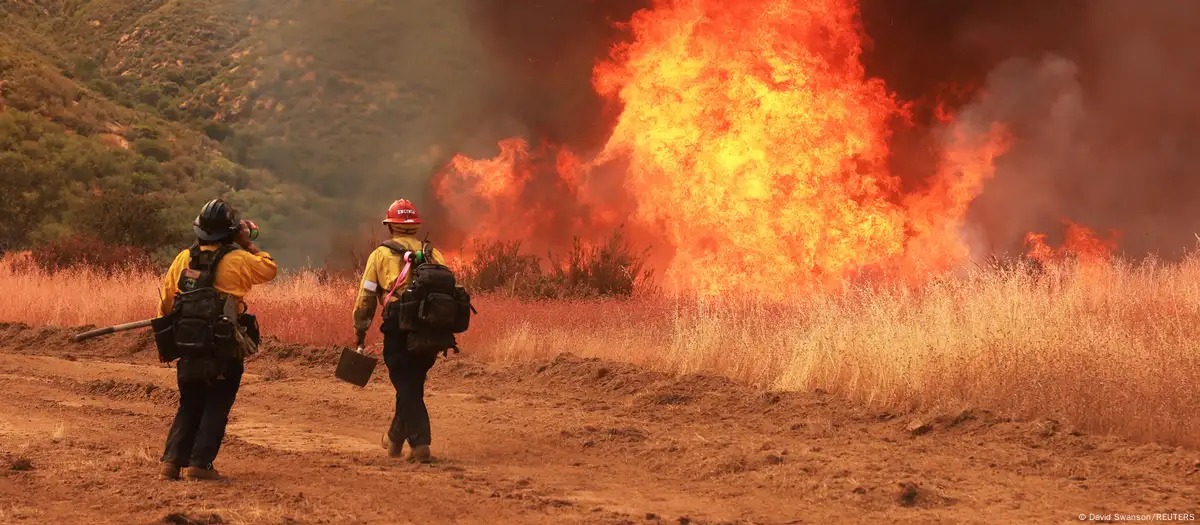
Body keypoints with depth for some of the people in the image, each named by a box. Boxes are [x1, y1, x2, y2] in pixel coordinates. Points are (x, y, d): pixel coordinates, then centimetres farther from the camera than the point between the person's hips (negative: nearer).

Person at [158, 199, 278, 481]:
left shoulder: (184, 258, 3)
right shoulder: (237, 260, -10)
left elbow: (166, 300, 8)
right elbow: (270, 268, 4)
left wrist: (168, 328, 22)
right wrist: (249, 245, 12)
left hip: (188, 345, 5)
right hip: (225, 349, -5)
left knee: (189, 405, 15)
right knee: (216, 407, 3)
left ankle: (172, 460, 6)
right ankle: (200, 463, -4)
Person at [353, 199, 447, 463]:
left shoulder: (380, 255, 6)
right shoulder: (433, 254, 16)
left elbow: (366, 298, 4)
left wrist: (360, 331, 12)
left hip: (398, 329, -4)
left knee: (407, 388, 0)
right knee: (412, 385, 19)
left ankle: (420, 444, -10)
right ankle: (396, 438, 32)